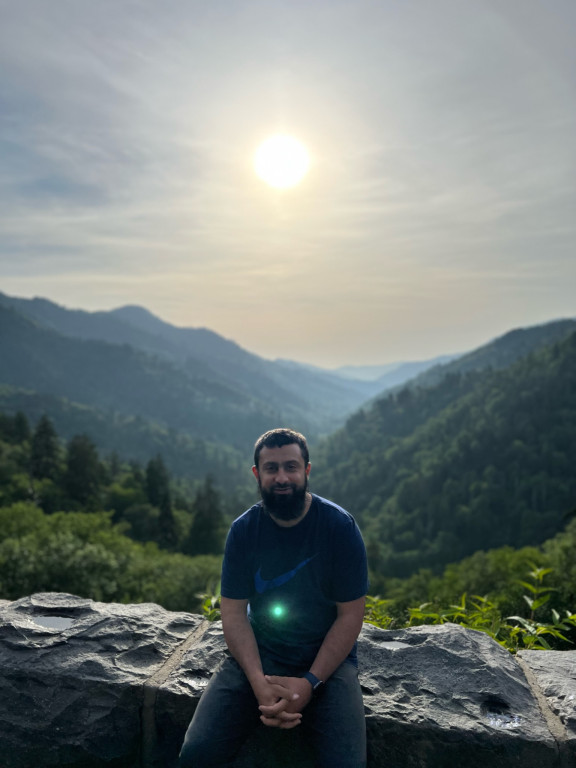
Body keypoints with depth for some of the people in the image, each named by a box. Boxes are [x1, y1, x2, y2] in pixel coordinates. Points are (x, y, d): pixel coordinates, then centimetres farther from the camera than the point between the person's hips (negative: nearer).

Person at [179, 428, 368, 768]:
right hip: (258, 654, 2)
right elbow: (234, 612, -4)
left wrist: (309, 683, -16)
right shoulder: (244, 530, -4)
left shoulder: (340, 526, -11)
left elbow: (350, 615, -9)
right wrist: (258, 682, -18)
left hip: (327, 658, -1)